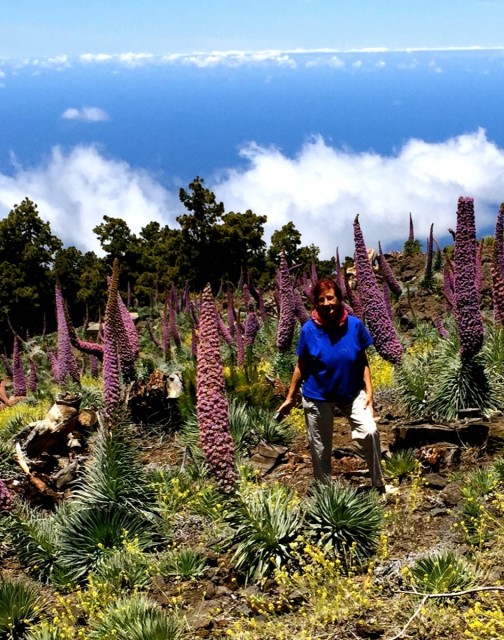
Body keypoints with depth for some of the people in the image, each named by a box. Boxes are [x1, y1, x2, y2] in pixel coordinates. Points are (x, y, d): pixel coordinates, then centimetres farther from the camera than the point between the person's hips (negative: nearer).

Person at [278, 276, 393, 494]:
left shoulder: (355, 325, -12)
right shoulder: (309, 330, -14)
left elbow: (363, 362, -2)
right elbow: (301, 367, -3)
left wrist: (369, 392, -8)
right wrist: (290, 398, 2)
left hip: (351, 393, 1)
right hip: (317, 397, 0)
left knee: (370, 431, -18)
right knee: (320, 447, 10)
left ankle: (379, 484, 1)